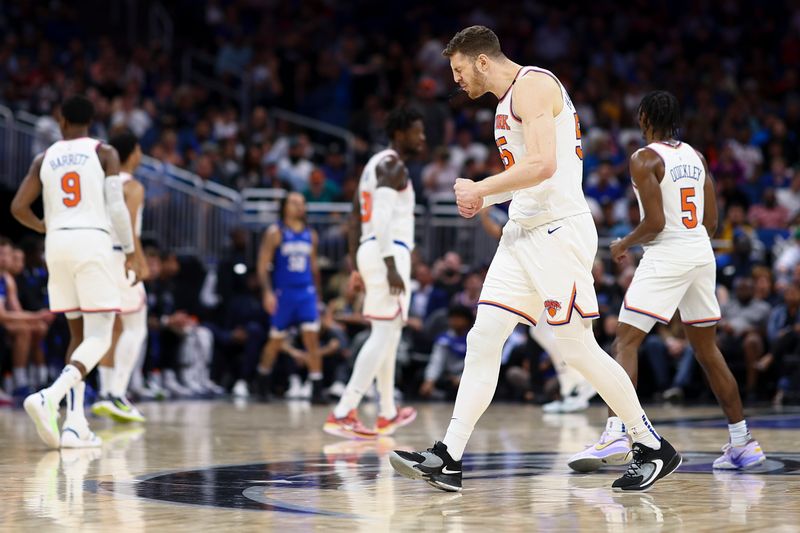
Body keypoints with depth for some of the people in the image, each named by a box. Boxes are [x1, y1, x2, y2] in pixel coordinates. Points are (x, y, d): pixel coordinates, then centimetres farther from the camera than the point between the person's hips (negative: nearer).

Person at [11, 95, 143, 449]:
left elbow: (18, 207, 6)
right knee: (99, 338, -4)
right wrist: (131, 253, 2)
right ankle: (49, 397, -29)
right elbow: (116, 206, -7)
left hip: (57, 244, 4)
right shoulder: (104, 153, 2)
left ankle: (75, 424, 6)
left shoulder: (45, 158, 11)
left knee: (78, 334, 15)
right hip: (92, 241, -4)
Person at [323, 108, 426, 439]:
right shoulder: (393, 166, -11)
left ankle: (388, 415, 30)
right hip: (389, 254, -11)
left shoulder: (376, 164, 19)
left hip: (370, 252, 11)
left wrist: (357, 267, 23)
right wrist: (391, 265, -27)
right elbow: (382, 217, -23)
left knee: (387, 334, 19)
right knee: (384, 335, -12)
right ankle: (342, 414, -20)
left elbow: (356, 219, 21)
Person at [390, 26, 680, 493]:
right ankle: (448, 460, 2)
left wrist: (482, 189, -13)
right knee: (483, 339, 3)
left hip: (559, 230, -10)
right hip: (523, 232, 10)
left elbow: (543, 164, -23)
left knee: (577, 347, -6)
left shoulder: (532, 85, -11)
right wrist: (484, 197, 15)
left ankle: (654, 449, 7)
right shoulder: (509, 101, 20)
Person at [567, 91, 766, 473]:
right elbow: (712, 222, 14)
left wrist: (624, 245, 1)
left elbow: (655, 222, -15)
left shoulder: (644, 159, -8)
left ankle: (616, 435, -24)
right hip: (702, 254, 7)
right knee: (707, 349, 16)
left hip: (666, 256, -7)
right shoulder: (695, 156, 13)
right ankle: (743, 443, 20)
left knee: (626, 341, -8)